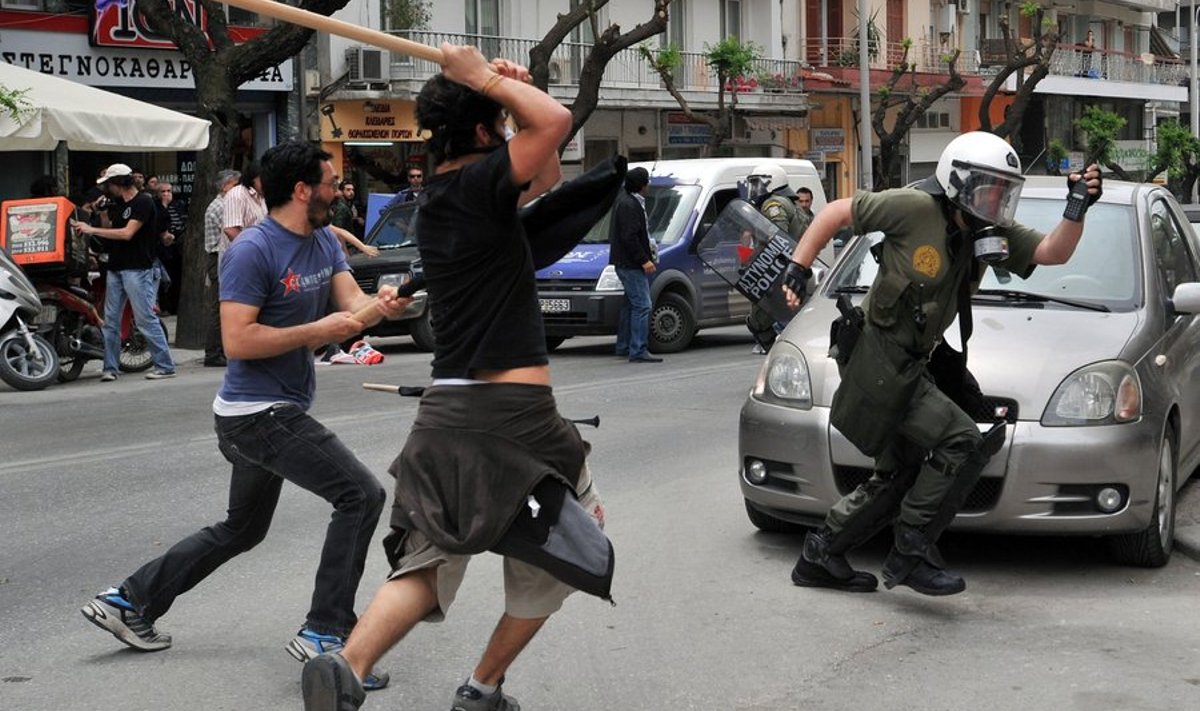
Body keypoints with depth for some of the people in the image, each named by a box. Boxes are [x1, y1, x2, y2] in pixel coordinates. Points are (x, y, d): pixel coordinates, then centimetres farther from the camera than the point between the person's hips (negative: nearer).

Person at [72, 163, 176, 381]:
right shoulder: (118, 204, 17)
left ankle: (165, 366, -4)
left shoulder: (143, 202, -10)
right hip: (116, 268, 8)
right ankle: (110, 368, 10)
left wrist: (92, 230, -16)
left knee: (146, 318, -9)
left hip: (137, 269, -8)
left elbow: (127, 233, -18)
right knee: (110, 321, 6)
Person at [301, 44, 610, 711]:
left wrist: (503, 88, 18)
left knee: (426, 565, 4)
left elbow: (547, 176, 28)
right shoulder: (480, 180, -8)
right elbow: (555, 120, -22)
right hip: (515, 408, -7)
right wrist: (488, 80, -7)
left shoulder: (439, 200, 17)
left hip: (444, 408, 7)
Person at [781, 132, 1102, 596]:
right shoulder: (915, 208, -17)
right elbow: (837, 212, -9)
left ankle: (820, 557, 29)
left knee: (898, 478, 17)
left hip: (914, 362, 9)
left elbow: (1053, 253, -1)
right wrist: (798, 268, -12)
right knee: (961, 442, -17)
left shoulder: (993, 235, 4)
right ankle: (910, 554, -7)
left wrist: (1077, 208, -18)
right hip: (879, 356, -9)